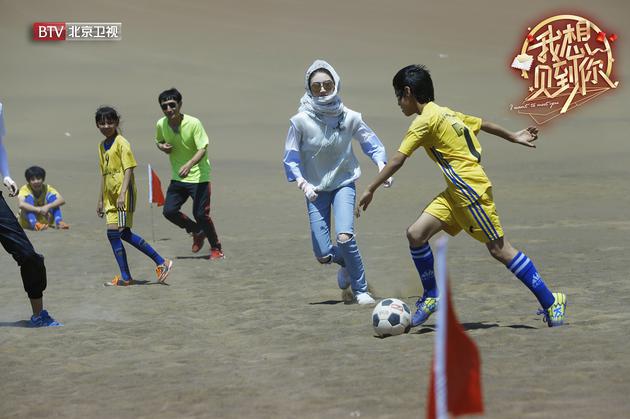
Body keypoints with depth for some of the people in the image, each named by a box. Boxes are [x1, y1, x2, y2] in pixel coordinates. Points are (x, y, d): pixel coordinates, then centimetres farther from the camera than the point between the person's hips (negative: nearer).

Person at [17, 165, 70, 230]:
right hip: (28, 222, -2)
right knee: (29, 197, -27)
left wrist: (48, 207, -42)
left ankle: (59, 221, -32)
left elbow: (62, 200, -26)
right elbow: (21, 204, -38)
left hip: (45, 222, 2)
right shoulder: (25, 189, -16)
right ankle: (34, 223, -47)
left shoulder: (47, 188, -9)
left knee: (51, 196, -17)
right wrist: (39, 209, -48)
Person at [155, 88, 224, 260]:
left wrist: (189, 165, -40)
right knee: (169, 211, -4)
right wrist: (162, 146, -7)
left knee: (200, 214, -9)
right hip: (177, 177, 6)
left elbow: (202, 149, -23)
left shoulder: (193, 123, -19)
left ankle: (216, 249, 11)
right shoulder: (161, 125, -3)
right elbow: (159, 141, 18)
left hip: (198, 176, -6)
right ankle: (198, 232, 21)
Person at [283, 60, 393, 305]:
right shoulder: (301, 121, -13)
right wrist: (302, 183, -20)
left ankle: (360, 289, -3)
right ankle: (346, 263, 33)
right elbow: (290, 158, -6)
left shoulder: (349, 118, -9)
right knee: (323, 255, -5)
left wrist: (381, 165, -9)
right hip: (316, 189, 0)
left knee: (344, 237, -24)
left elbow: (369, 141, 6)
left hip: (344, 184, 0)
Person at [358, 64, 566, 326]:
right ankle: (431, 297, 11)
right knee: (416, 234, 0)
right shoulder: (444, 113, 14)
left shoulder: (425, 120, -12)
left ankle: (551, 302, 3)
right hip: (456, 193, 9)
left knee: (498, 249, -4)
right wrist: (513, 137, 42)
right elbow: (482, 124, 26)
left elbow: (397, 160, -15)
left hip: (471, 189, -9)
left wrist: (371, 190, -10)